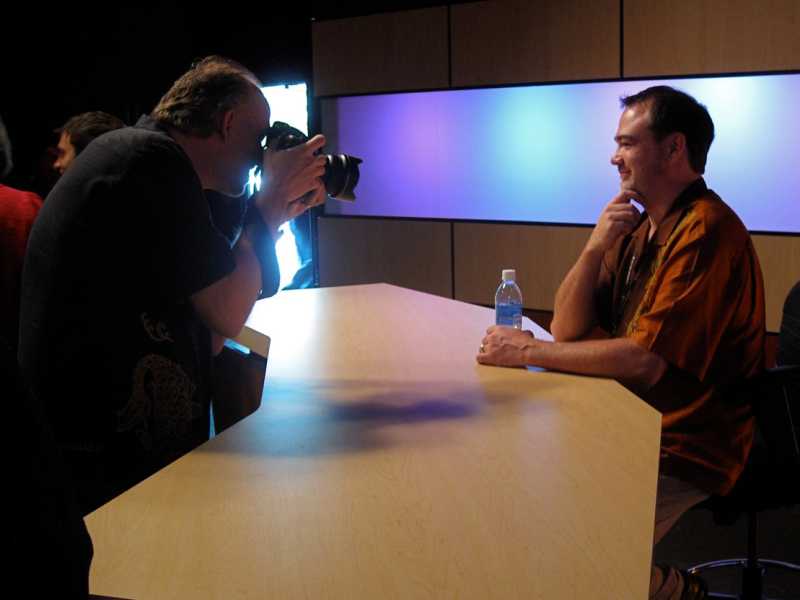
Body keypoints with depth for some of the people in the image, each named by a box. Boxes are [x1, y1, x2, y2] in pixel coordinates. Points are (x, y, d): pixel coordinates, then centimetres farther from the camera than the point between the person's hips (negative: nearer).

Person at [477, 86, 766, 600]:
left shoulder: (705, 230, -19)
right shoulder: (642, 227, 10)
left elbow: (645, 361, -26)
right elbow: (568, 330, 7)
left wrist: (528, 350, -17)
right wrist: (596, 248, -9)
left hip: (685, 450, -9)